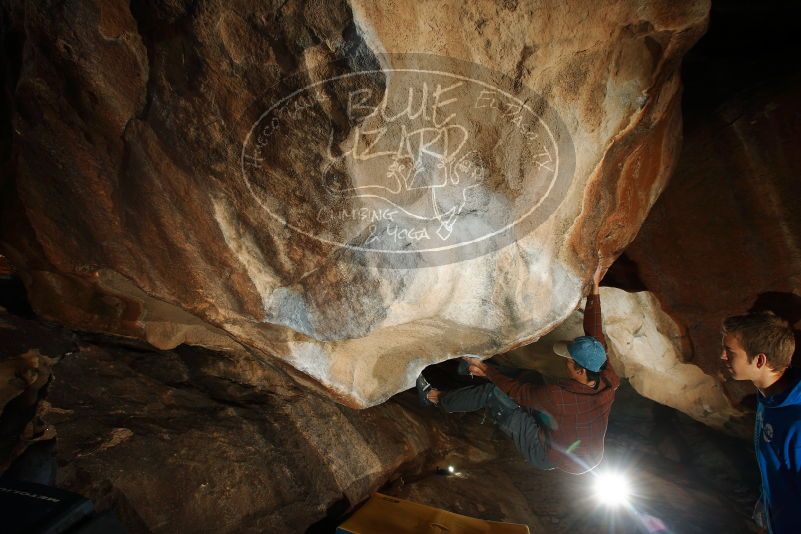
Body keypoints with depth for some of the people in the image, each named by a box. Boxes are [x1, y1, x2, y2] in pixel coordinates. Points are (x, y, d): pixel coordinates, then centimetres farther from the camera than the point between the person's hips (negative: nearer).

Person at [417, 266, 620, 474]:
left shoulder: (559, 395, -37)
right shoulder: (609, 381, -20)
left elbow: (520, 391, -19)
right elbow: (595, 335, -10)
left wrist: (487, 370, -5)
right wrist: (595, 287, -5)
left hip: (549, 458, -7)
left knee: (492, 392, -7)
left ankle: (437, 398, 13)